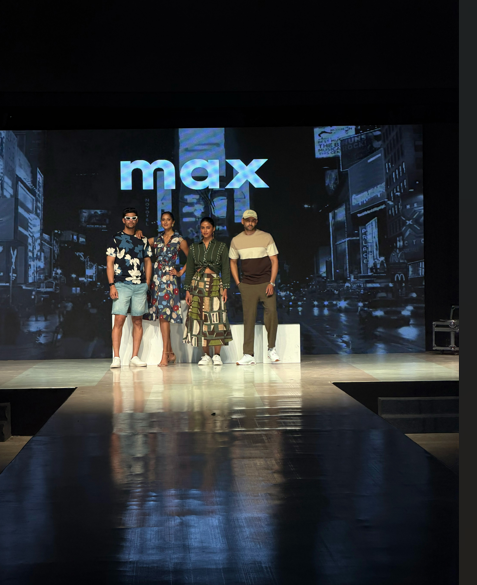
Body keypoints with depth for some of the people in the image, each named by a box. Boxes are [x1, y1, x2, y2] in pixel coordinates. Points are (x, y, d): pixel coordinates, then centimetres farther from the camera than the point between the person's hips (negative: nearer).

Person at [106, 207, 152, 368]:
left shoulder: (143, 240, 15)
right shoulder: (116, 239, 4)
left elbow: (148, 262, 19)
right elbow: (109, 263, 0)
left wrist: (147, 284, 9)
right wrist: (112, 285, -9)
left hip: (140, 286, 4)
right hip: (122, 285, -4)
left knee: (137, 321, 4)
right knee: (119, 320, -11)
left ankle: (135, 357, 8)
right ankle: (116, 358, -10)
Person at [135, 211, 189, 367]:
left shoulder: (179, 240, 4)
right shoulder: (156, 240, 14)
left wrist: (181, 272, 5)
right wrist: (138, 233, 6)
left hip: (169, 279, -4)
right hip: (156, 278, 4)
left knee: (164, 316, -11)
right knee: (161, 316, 4)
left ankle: (165, 356, -12)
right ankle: (170, 353, 14)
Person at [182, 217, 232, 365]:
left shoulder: (221, 247, 7)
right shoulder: (194, 247, 13)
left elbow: (225, 269, 3)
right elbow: (189, 269, 12)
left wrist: (225, 288, -6)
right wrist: (188, 290, 4)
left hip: (215, 285, -2)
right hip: (198, 285, 2)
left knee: (216, 319, -7)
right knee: (199, 319, -2)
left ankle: (217, 355, -1)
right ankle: (205, 355, 4)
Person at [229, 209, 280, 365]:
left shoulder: (266, 237, 1)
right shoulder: (236, 241, 7)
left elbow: (274, 260, 1)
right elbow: (233, 262, 19)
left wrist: (271, 283, -8)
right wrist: (238, 283, 8)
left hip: (265, 283, -1)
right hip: (247, 286, 1)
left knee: (271, 312, -11)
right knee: (248, 318, -1)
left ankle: (272, 349, 7)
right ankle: (248, 355, 2)